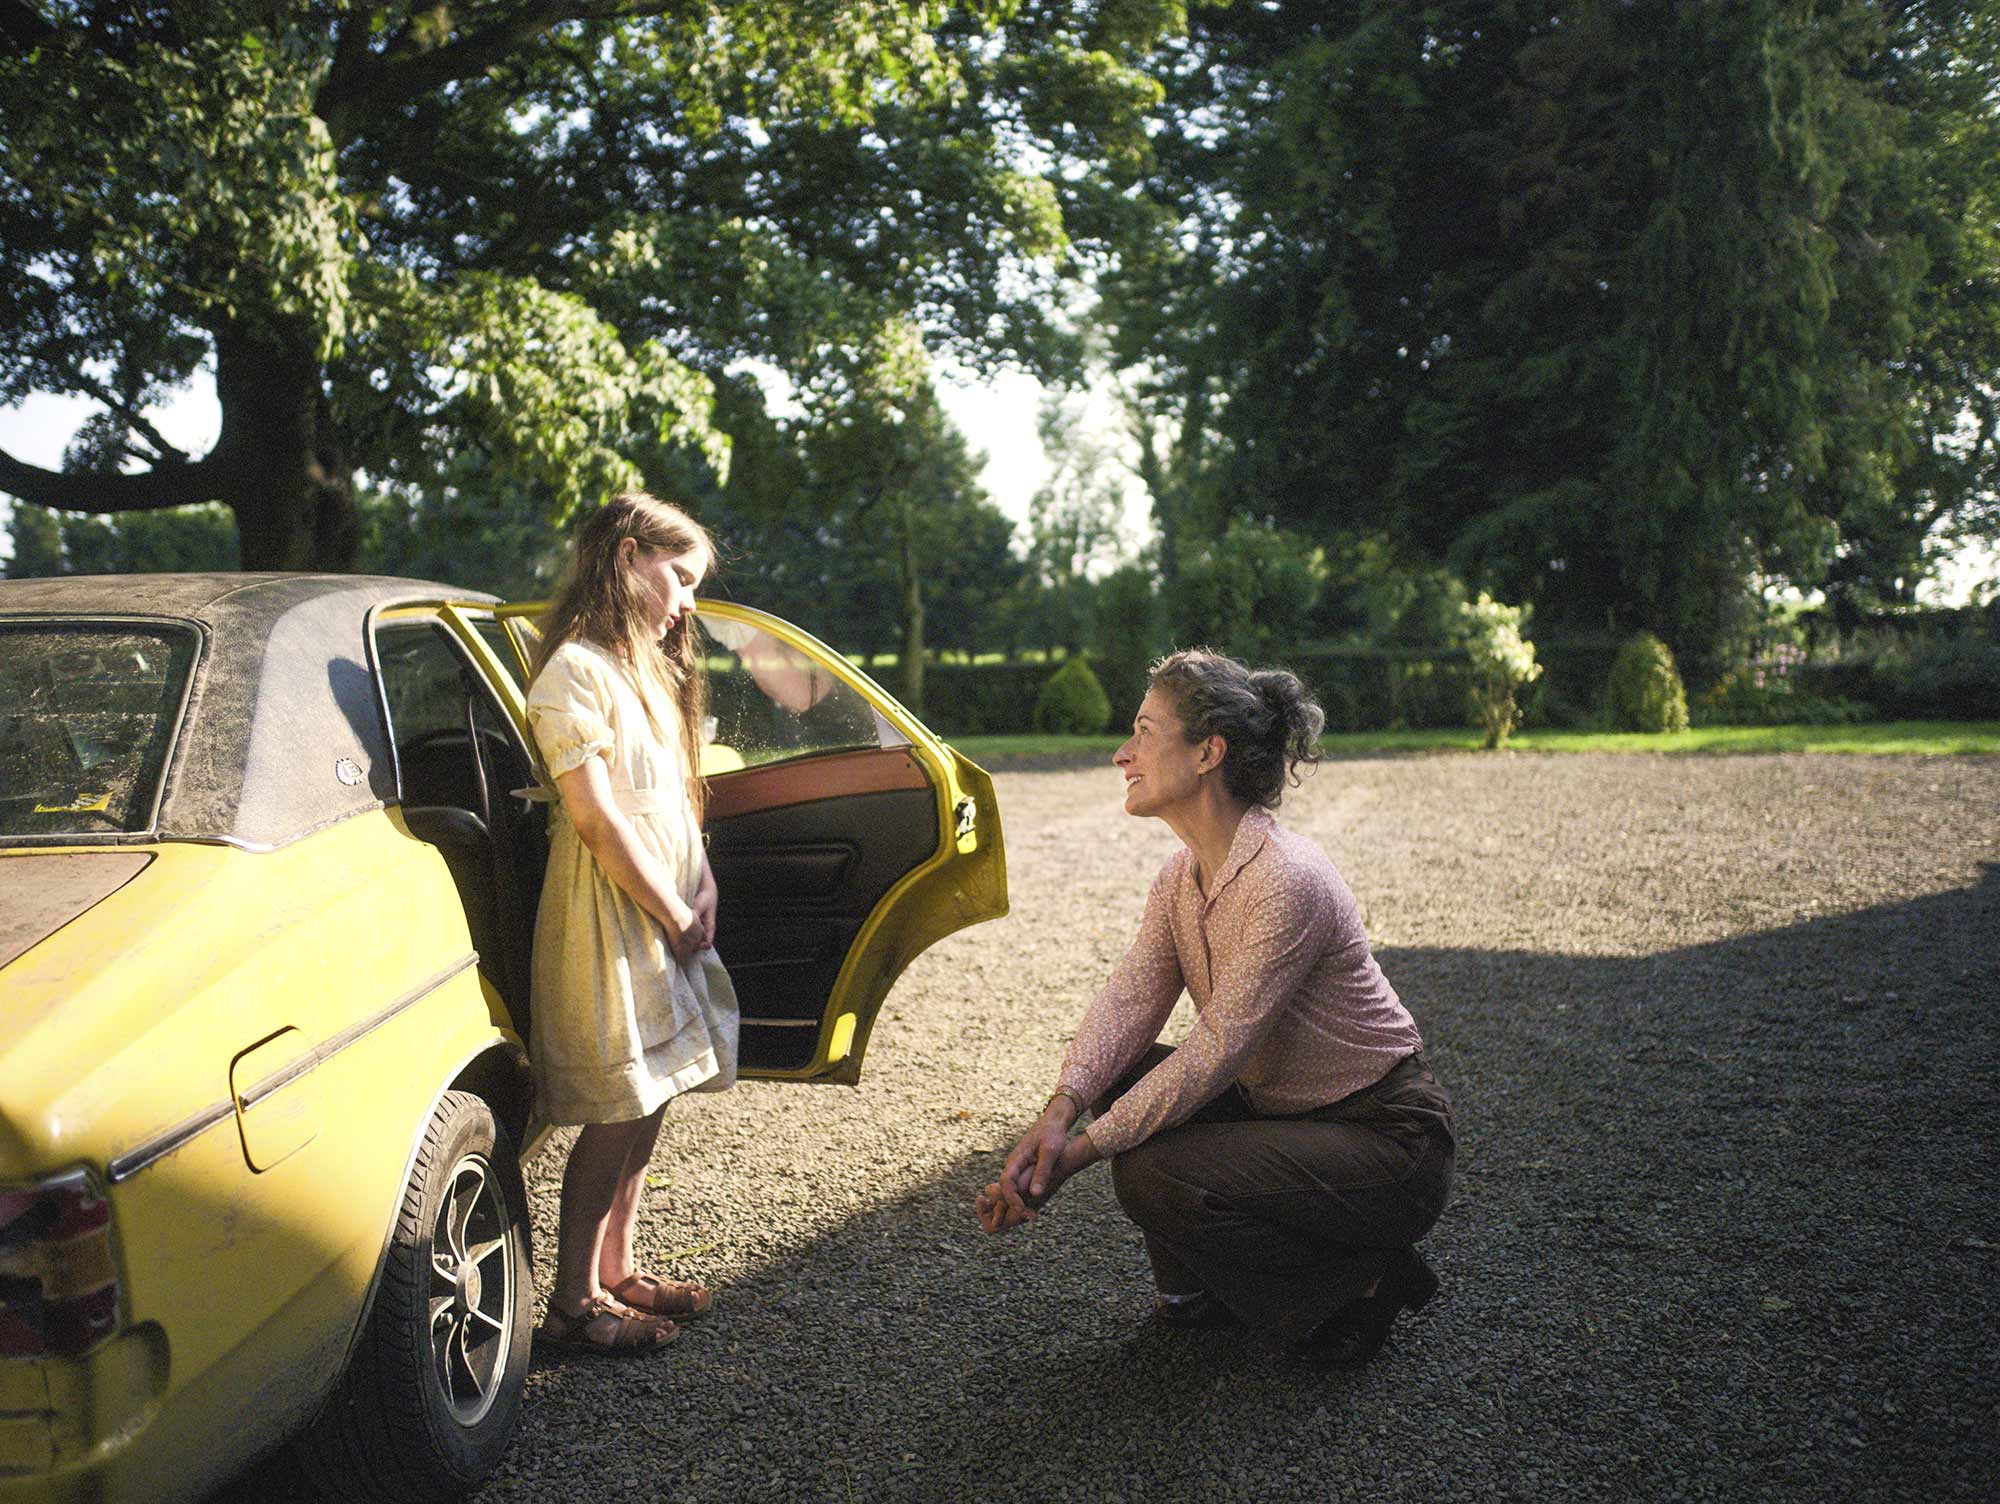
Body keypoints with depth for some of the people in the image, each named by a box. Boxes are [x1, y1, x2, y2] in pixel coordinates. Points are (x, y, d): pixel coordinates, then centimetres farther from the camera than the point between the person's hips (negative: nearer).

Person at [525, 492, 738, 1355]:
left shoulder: (645, 667, 17)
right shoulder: (576, 669, -13)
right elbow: (594, 813, -19)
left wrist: (701, 883, 1)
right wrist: (675, 912, -13)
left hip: (665, 910, 9)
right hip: (609, 916, -9)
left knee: (648, 1100, 13)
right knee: (618, 1111, -4)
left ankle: (617, 1273, 25)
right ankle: (574, 1304, 7)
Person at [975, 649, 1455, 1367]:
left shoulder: (1287, 881, -28)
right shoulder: (1182, 875, 1)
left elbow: (1217, 1048, -27)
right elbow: (1129, 998, -8)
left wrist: (1085, 1149, -26)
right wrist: (1060, 1112, -24)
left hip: (1385, 1141, -8)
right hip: (1284, 1112, 8)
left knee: (1154, 1176, -24)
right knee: (1119, 1078, -6)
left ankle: (1356, 1286, -2)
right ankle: (1204, 1286, 13)